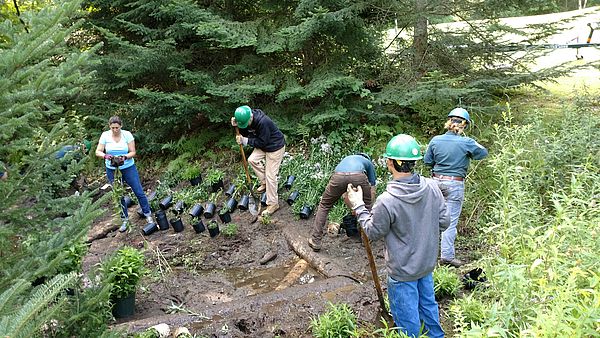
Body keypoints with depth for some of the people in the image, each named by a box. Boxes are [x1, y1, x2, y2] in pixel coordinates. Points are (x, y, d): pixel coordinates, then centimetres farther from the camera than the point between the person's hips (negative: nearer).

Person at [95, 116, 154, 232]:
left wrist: (125, 157, -29)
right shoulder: (105, 135, -6)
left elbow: (133, 152, -9)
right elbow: (98, 152, -8)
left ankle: (148, 215, 17)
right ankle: (125, 219, 23)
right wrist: (105, 156, -29)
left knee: (139, 192, 1)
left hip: (128, 168, -1)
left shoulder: (127, 134, -10)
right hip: (112, 169, 1)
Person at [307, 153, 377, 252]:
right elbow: (372, 191, 38)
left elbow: (344, 195, 47)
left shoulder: (345, 159, 45)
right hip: (359, 176, -2)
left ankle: (315, 241, 17)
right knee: (367, 206, 28)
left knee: (324, 206, 21)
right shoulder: (368, 163, 38)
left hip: (338, 177, 2)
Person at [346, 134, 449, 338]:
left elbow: (373, 233, -13)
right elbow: (444, 222, -3)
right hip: (427, 263, 6)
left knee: (407, 317, 14)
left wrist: (358, 206, -3)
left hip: (402, 271, -6)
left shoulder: (387, 201, -30)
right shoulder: (432, 187, -14)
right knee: (428, 303, 28)